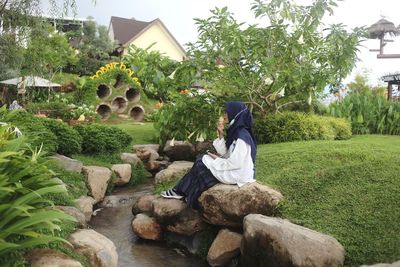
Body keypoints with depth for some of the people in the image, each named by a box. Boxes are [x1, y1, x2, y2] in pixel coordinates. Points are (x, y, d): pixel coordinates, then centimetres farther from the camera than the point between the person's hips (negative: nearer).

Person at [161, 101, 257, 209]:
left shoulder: (242, 136, -22)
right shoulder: (235, 131, 7)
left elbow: (235, 163, -25)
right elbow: (224, 153, 7)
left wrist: (217, 160, -11)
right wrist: (221, 134, -3)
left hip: (239, 174, -9)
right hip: (233, 169, 9)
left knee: (201, 165, -7)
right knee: (202, 160, 3)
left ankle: (180, 192, 11)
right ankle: (180, 191, 5)